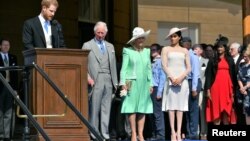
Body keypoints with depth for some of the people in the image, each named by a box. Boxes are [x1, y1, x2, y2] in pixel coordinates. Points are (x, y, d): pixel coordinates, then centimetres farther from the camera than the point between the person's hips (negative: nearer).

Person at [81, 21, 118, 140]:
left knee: (106, 109, 2)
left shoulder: (110, 46, 19)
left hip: (108, 81, 4)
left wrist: (115, 82, 13)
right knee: (94, 108, -5)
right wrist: (88, 77, -12)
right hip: (95, 81, -4)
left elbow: (113, 65, 18)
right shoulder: (87, 45, 6)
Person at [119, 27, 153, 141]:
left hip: (144, 83, 4)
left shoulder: (146, 51, 14)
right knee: (132, 108, -5)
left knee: (143, 108, 1)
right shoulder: (127, 51, 1)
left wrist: (151, 84, 12)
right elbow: (124, 68, -1)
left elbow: (149, 69, 17)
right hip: (132, 83, -4)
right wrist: (123, 83, -9)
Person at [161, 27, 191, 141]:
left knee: (180, 106, -3)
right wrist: (172, 77, -13)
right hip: (171, 79, -1)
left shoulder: (184, 51, 15)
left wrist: (181, 78, -9)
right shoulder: (166, 49, 11)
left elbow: (189, 68, 8)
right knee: (171, 106, -7)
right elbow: (164, 66, 1)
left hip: (182, 80, 1)